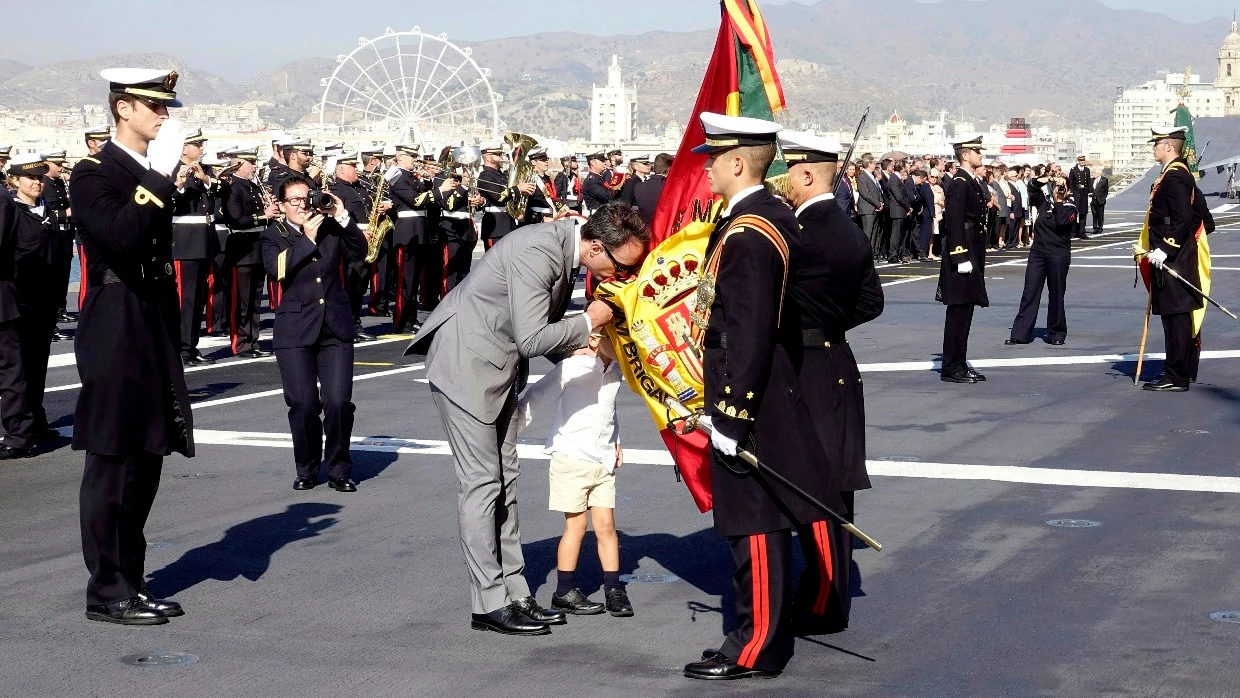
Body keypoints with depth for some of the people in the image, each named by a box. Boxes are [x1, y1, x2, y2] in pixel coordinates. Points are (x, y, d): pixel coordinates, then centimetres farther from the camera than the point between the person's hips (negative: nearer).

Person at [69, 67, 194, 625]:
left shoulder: (153, 177, 15)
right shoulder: (93, 174, -9)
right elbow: (120, 236, -28)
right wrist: (159, 179, -25)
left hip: (156, 334, 8)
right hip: (117, 335, -8)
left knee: (145, 463, 12)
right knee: (113, 464, -4)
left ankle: (131, 583, 20)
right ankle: (107, 591, 3)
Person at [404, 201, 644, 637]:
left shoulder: (566, 247, 2)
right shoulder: (538, 251, -27)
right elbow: (531, 339, -30)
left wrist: (581, 342, -2)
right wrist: (588, 322, -18)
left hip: (500, 368, 10)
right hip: (466, 364, -10)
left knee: (505, 480, 11)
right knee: (482, 483, -6)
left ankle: (514, 592, 16)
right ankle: (489, 604, 0)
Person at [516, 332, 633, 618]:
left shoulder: (615, 371, 8)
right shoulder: (573, 367, -15)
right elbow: (539, 395, -16)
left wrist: (615, 442, 20)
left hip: (603, 460, 6)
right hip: (572, 457, -6)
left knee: (606, 524, 3)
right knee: (576, 525, -1)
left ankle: (614, 590, 9)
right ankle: (564, 592, 10)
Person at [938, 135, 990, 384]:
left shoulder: (974, 182, 16)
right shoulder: (960, 183, -14)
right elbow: (954, 222, -20)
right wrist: (961, 257, -23)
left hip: (973, 254, 10)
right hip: (962, 253, -10)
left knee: (965, 310, 12)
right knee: (958, 310, -6)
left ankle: (959, 364, 18)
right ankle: (952, 367, -3)